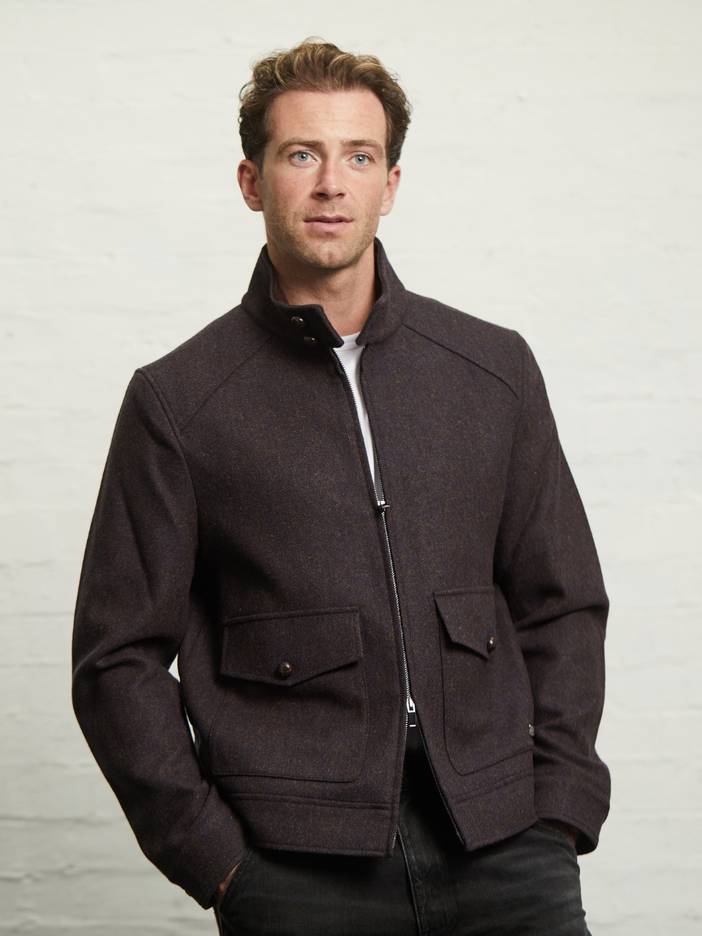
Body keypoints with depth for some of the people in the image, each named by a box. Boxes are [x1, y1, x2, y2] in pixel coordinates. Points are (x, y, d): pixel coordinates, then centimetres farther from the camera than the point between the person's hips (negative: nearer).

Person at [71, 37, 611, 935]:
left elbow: (562, 607, 13)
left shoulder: (495, 368, 9)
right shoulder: (178, 400, 1)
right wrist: (211, 853, -4)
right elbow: (119, 658, 2)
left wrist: (557, 810, 5)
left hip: (497, 840, 2)